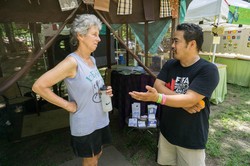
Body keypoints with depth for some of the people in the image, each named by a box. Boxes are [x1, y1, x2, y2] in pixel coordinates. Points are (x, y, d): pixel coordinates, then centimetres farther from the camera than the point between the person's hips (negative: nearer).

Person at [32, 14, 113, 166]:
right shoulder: (72, 62, -23)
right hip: (85, 125, -7)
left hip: (100, 119, 7)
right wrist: (67, 105, -20)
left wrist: (105, 92, -3)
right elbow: (39, 86, -25)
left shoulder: (92, 60, 2)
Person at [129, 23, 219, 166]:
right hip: (167, 131, 5)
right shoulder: (170, 64, 0)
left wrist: (157, 98, -40)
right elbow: (157, 86, -10)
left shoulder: (208, 70, -18)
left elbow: (190, 100, -28)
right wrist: (181, 100, -23)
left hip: (191, 138, -4)